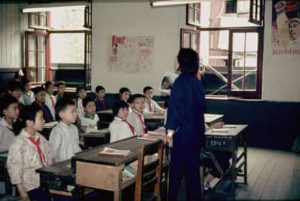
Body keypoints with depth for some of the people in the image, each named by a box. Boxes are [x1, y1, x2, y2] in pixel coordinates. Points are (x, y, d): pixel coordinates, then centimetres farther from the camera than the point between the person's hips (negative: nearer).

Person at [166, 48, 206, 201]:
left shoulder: (180, 82, -14)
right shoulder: (197, 82, 7)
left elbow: (175, 106, -18)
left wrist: (171, 129, -16)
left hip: (183, 132, -6)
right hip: (197, 131, 7)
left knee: (177, 168, 2)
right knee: (193, 167, 14)